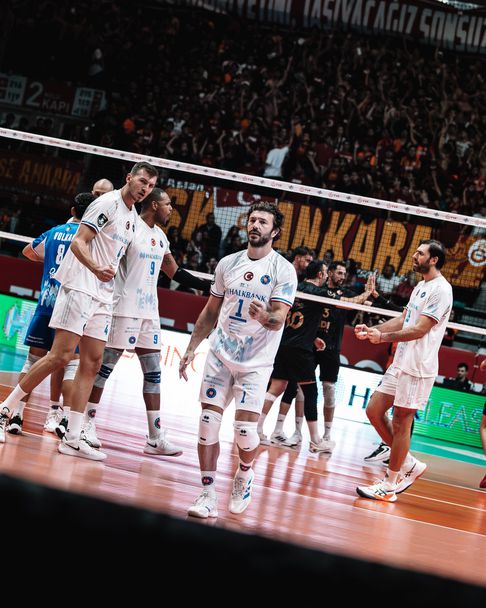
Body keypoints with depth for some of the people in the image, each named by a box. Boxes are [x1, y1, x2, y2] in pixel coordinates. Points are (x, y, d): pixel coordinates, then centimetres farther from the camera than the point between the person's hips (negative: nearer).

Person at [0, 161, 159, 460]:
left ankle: (73, 439, 3)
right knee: (61, 356, -14)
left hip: (103, 297, 9)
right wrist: (96, 269, -33)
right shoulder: (108, 203, -9)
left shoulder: (133, 216, 16)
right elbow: (78, 242, -18)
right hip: (80, 288, -9)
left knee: (92, 364, 3)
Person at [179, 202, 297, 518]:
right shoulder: (228, 263, 8)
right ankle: (208, 497, 1)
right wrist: (192, 348, 13)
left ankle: (244, 475, 22)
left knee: (245, 429, -10)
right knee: (208, 425, -5)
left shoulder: (284, 270, -6)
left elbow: (278, 319, -14)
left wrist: (264, 316, -37)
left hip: (255, 362, -4)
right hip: (220, 355, 4)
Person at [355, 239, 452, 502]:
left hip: (418, 367, -9)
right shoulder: (421, 286, 17)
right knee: (374, 411, 8)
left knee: (400, 423, -4)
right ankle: (409, 464, 19)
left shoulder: (441, 289, -13)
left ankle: (389, 486, 4)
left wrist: (383, 337, -27)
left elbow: (420, 329, -20)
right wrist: (372, 329, 10)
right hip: (400, 363, 9)